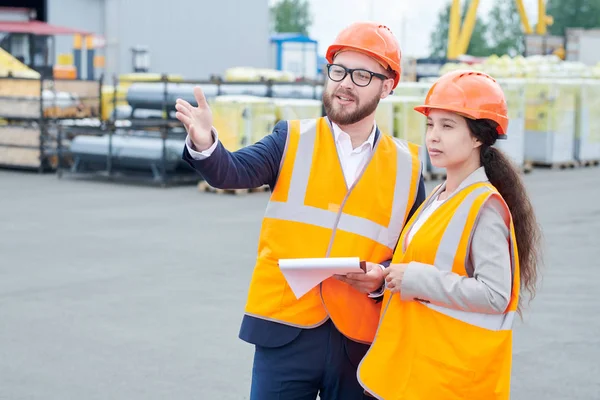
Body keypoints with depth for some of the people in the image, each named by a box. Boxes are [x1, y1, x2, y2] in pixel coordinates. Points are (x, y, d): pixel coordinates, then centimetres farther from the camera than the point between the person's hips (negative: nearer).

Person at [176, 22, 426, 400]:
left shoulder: (407, 165, 6)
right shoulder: (293, 140, 4)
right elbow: (234, 171, -12)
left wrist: (383, 277, -10)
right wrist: (204, 144, -33)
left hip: (360, 340, 1)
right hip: (285, 329, -1)